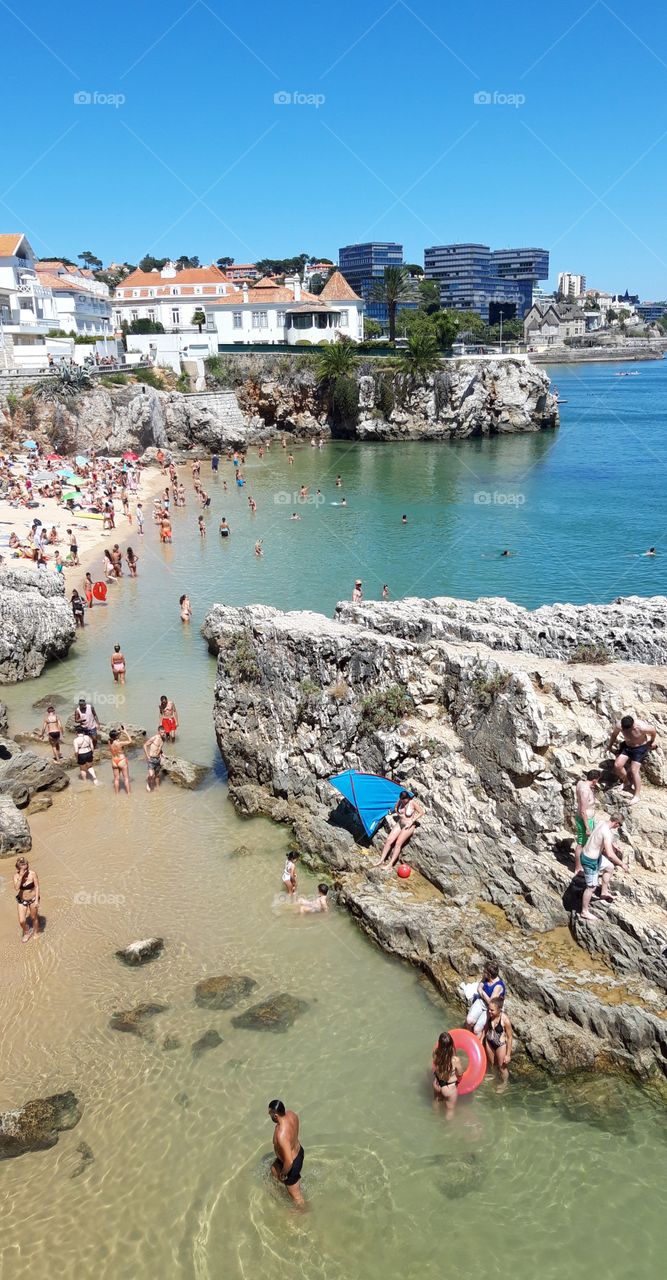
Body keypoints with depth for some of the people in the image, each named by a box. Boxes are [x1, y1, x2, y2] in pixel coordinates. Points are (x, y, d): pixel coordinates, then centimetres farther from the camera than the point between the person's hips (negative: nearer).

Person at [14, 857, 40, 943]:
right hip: (21, 900, 2)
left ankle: (36, 932, 44)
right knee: (21, 921, 1)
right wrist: (21, 876, -35)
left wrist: (36, 900, -14)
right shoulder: (16, 875, -16)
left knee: (34, 918, 16)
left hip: (32, 899, -2)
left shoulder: (33, 873, -21)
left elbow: (37, 887, -13)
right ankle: (26, 933, 32)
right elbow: (16, 888, -27)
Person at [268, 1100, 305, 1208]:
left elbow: (289, 1162, -36)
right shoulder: (291, 1114, -19)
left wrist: (283, 1174, -17)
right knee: (274, 1169, 34)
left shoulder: (281, 1135, -43)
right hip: (298, 1151, 8)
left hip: (293, 1164, -8)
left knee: (295, 1193, 21)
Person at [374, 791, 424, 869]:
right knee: (389, 840, -9)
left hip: (408, 826, -6)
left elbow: (421, 813, -13)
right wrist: (398, 815, 4)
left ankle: (390, 864, -24)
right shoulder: (400, 801, -3)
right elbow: (396, 808, 19)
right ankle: (381, 860, -6)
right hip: (400, 823, 6)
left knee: (398, 843, -22)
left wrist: (411, 822, -15)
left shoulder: (413, 802, -18)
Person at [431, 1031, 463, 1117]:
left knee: (437, 1104, 37)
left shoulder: (435, 1053, -26)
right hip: (449, 1088, -5)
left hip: (437, 1084, 5)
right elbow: (460, 1074, -16)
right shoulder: (455, 1060, -37)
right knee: (450, 1112, 24)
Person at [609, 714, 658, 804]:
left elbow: (653, 730, -12)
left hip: (640, 747, -4)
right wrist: (610, 745, 14)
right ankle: (627, 783, 16)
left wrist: (652, 742, 5)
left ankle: (636, 796, -1)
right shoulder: (618, 725, -24)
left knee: (634, 770, -12)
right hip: (627, 746, 4)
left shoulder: (641, 727, -34)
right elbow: (614, 734, 0)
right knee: (617, 765, -11)